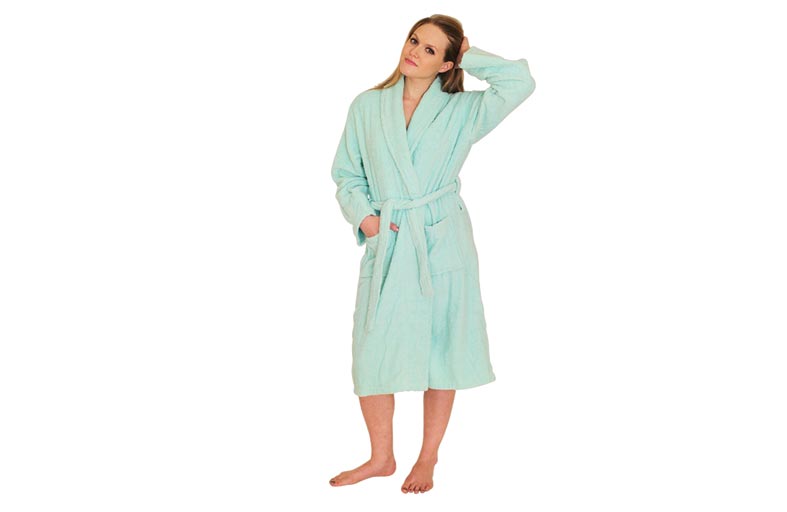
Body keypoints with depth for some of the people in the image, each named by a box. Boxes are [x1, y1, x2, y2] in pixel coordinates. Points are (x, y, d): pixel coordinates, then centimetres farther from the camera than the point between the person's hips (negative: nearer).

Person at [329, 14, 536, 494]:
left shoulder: (462, 111, 1)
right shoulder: (367, 106, 5)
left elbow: (521, 80, -11)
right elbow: (347, 175, 10)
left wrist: (468, 56, -3)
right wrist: (364, 215, -7)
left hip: (443, 243, -1)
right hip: (386, 244, 2)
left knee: (441, 349, 6)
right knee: (373, 350, 2)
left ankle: (428, 458, 23)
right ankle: (382, 457, 21)